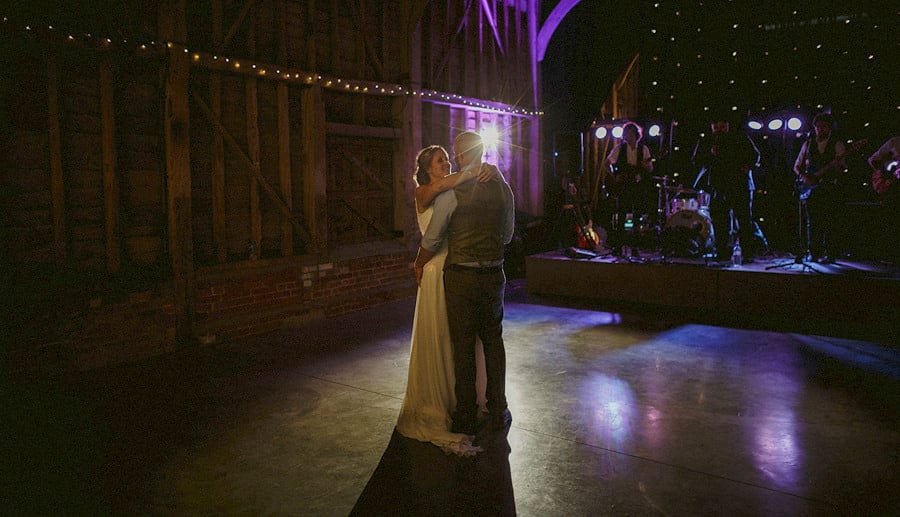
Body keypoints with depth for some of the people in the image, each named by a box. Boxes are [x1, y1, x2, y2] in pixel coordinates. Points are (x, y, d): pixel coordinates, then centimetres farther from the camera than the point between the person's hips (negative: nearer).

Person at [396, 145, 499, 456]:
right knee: (437, 339, 3)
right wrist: (478, 171, -22)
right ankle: (435, 403, 17)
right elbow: (441, 186, -28)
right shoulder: (423, 193, -4)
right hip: (438, 271, -5)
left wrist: (493, 172, -12)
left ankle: (461, 400, 25)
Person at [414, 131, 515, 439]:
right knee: (493, 341, 16)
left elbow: (432, 240, -6)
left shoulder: (451, 193, -13)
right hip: (494, 275, 5)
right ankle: (498, 413, 23)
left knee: (463, 347, 5)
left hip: (461, 277, -4)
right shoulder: (503, 188, 3)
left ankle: (466, 418, 16)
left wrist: (419, 265, 12)